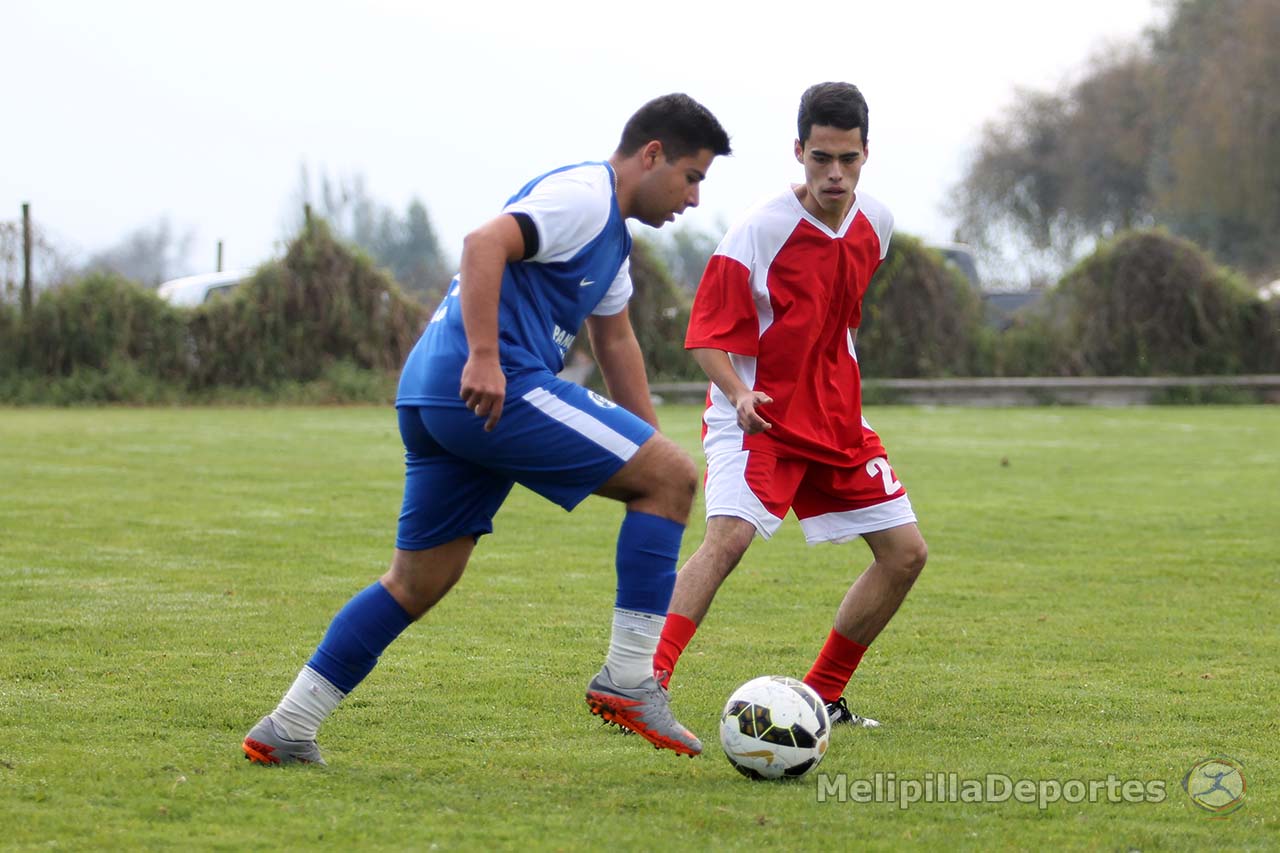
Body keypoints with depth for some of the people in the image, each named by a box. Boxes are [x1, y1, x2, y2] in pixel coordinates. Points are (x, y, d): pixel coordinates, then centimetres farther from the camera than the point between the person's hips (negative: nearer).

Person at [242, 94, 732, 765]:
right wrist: (485, 358, -28)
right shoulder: (583, 195, -6)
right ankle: (628, 679, -7)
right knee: (673, 476, -6)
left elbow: (616, 342, 35)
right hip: (493, 390, -10)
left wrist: (649, 451, 34)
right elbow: (484, 244, -20)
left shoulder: (611, 231, 27)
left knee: (417, 583, 15)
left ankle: (286, 730, 14)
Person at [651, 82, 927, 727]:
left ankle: (823, 695, 16)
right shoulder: (759, 230, -17)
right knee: (729, 536, -29)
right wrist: (739, 394, -32)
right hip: (756, 416, -7)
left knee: (906, 553, 4)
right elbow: (707, 336, -15)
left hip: (836, 419, 7)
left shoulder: (875, 224, 3)